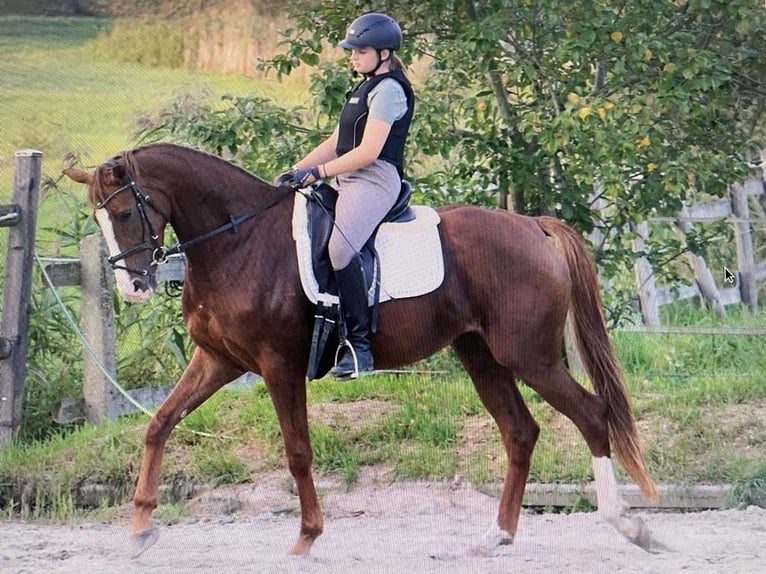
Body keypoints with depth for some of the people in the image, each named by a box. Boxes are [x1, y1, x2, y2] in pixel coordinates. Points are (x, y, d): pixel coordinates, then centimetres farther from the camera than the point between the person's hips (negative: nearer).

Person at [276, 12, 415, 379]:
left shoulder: (388, 89, -9)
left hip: (374, 180, -11)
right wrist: (295, 171, 12)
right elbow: (336, 143, 23)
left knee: (340, 247, -32)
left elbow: (368, 151, -17)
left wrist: (317, 172, -15)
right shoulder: (364, 88, 22)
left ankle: (358, 345, -32)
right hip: (347, 181, 11)